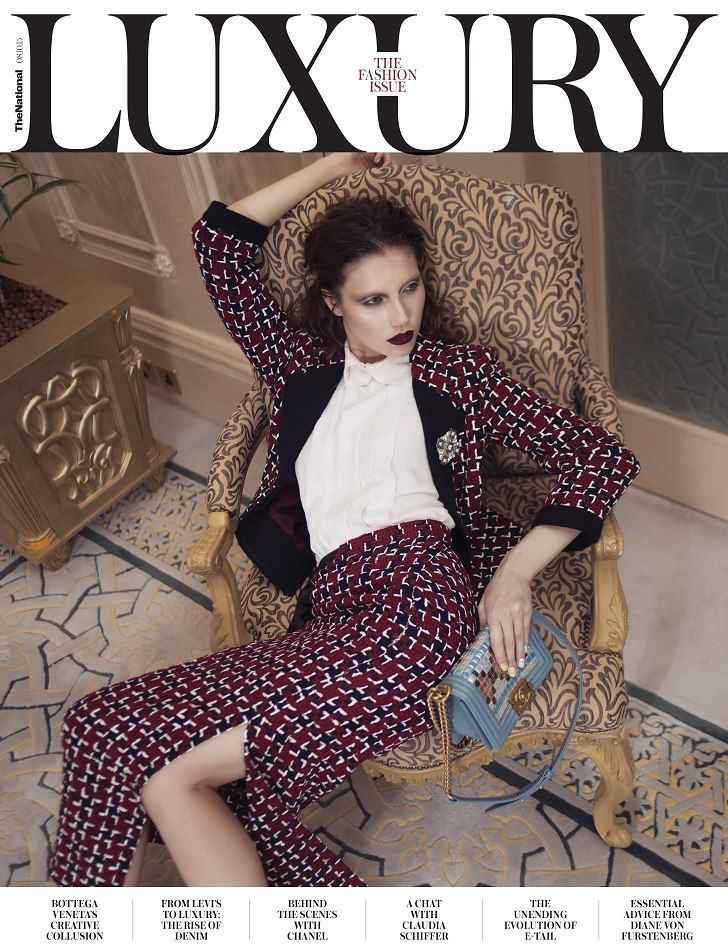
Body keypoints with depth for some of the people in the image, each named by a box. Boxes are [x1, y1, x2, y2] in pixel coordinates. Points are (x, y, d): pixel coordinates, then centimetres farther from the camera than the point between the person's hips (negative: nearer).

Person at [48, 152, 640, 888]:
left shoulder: (456, 368, 14)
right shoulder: (303, 368, 23)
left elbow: (602, 457, 6)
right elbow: (218, 241, 26)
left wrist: (516, 571, -7)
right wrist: (333, 165, 27)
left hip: (414, 600, -4)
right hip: (333, 614, 5)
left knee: (166, 774, -16)